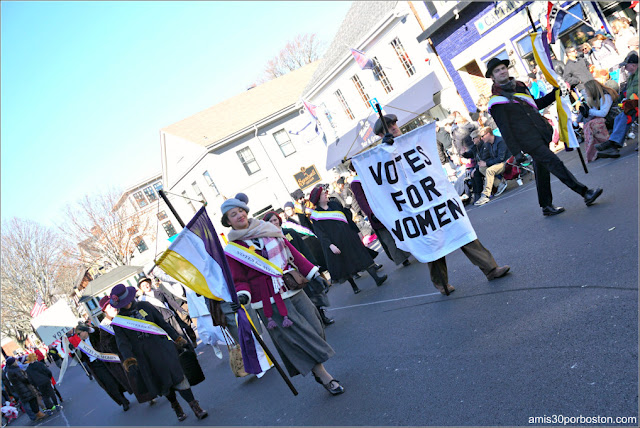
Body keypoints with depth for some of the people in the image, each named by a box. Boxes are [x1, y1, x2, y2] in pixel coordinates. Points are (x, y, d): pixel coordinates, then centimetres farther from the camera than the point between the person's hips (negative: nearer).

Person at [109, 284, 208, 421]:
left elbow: (162, 323, 9)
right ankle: (175, 406, 31)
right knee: (162, 383, 9)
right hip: (145, 357, 0)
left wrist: (177, 338, 10)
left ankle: (194, 406, 0)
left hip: (162, 348, 0)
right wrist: (129, 361, -24)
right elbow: (122, 343, -9)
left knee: (177, 376, -8)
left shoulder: (144, 306, 4)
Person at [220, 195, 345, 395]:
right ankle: (323, 376, 8)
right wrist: (242, 295, -25)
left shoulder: (267, 230, 9)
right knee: (299, 335, -5)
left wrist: (311, 273, 11)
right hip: (270, 302, -5)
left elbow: (292, 252, 13)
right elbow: (238, 280, -3)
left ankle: (319, 371, 21)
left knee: (314, 328, 4)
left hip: (292, 289, 5)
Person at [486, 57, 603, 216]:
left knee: (542, 170, 12)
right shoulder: (497, 100, -7)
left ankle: (546, 206, 22)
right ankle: (585, 193, -8)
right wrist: (516, 151, -15)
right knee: (555, 163, -12)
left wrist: (555, 93, 23)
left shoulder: (520, 85, 17)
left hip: (541, 134, 8)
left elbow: (536, 105, 30)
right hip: (528, 140, -7)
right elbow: (504, 129, -12)